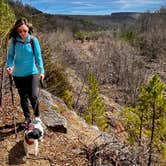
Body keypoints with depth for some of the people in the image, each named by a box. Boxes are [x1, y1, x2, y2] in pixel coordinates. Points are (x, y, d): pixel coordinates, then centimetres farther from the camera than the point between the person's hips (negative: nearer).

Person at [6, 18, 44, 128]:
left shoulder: (33, 40, -10)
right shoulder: (14, 40, -6)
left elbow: (38, 56, -7)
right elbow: (11, 55, 2)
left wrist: (41, 71, -13)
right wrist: (9, 66, -15)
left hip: (32, 73, -2)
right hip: (18, 74, 2)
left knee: (33, 96, -7)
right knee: (23, 97, 12)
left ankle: (37, 117, 16)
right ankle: (27, 118, 29)